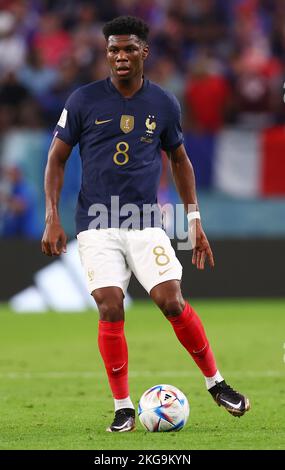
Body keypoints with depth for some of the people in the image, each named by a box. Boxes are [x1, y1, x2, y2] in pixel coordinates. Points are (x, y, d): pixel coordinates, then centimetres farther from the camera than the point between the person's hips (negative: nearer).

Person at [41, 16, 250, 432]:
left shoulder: (163, 104, 5)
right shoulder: (84, 101, 0)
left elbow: (180, 160, 18)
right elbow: (57, 159, 6)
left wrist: (195, 219, 14)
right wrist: (52, 218, -4)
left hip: (146, 223, 1)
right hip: (97, 226, -1)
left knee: (172, 302, -12)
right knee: (110, 310, -11)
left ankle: (216, 383, 7)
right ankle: (123, 409, 1)